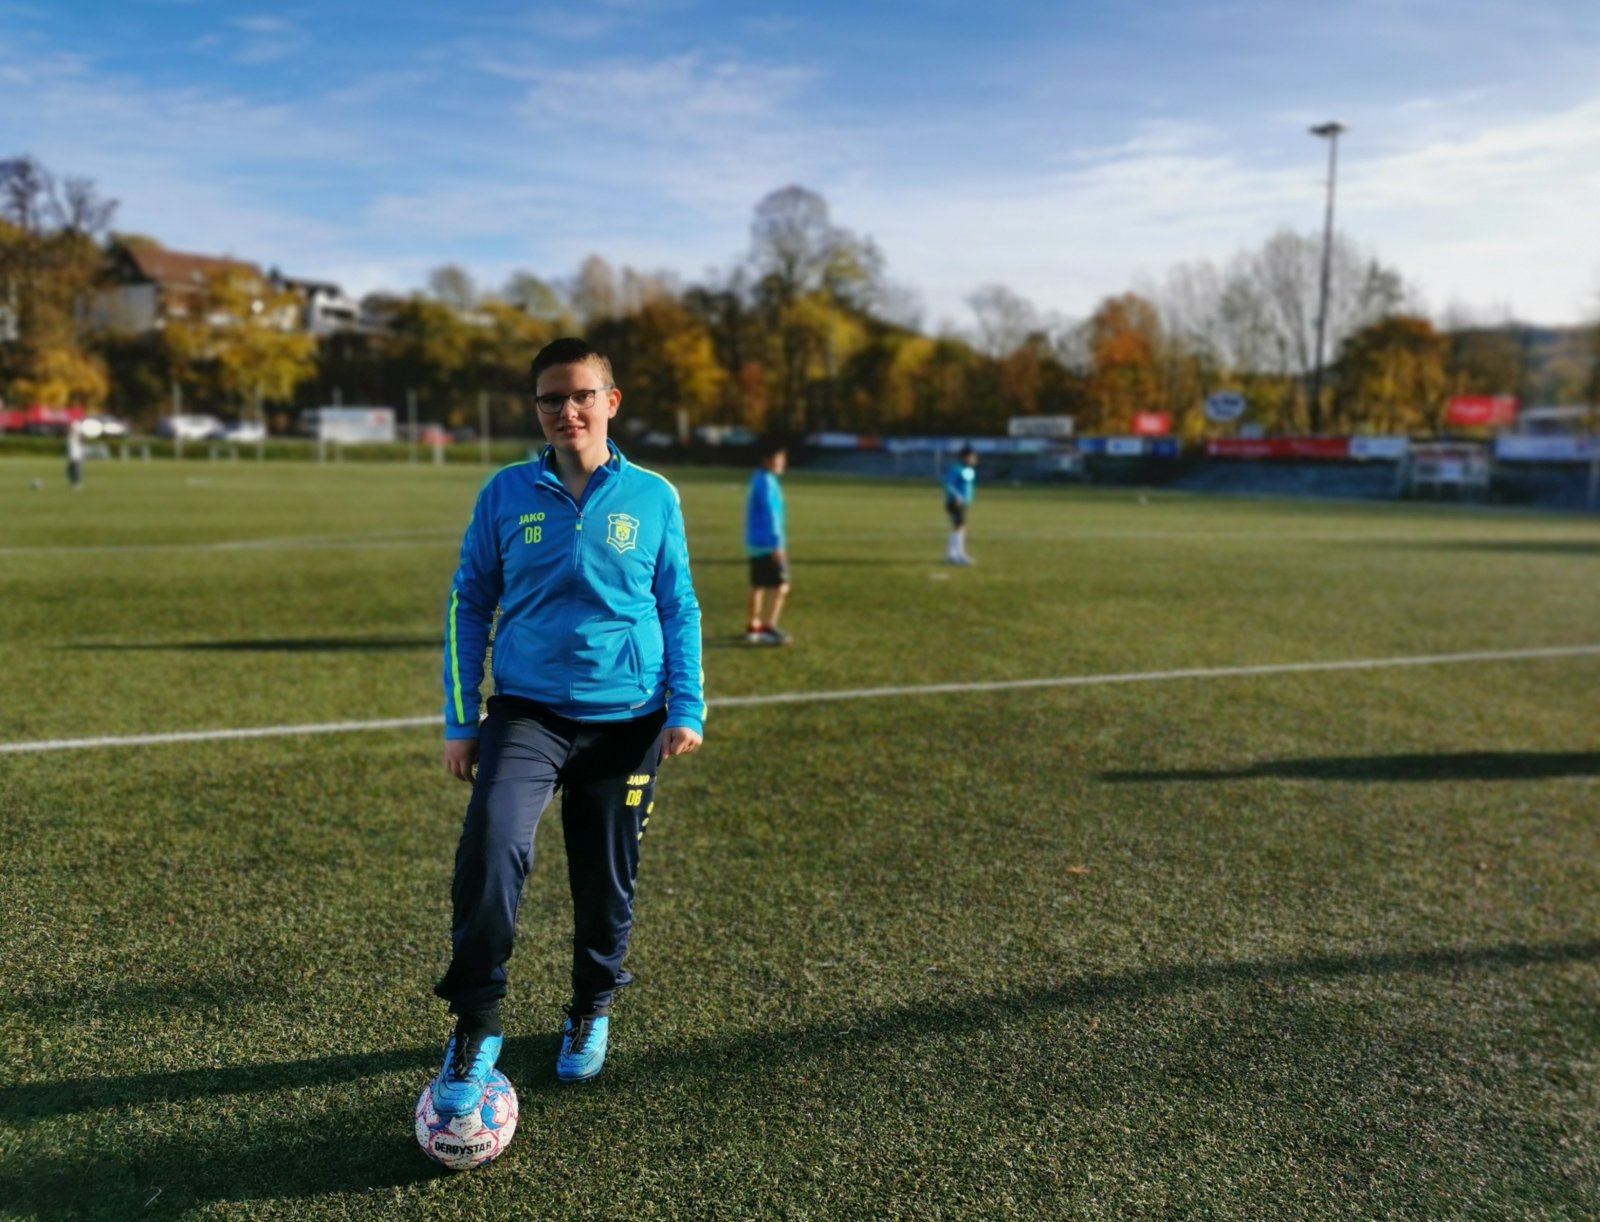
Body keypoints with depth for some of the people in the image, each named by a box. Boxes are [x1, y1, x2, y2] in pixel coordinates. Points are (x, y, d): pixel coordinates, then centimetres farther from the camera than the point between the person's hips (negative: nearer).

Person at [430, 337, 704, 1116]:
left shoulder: (653, 498, 1)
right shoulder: (507, 493, 1)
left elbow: (679, 608, 7)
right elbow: (469, 603, 6)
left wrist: (686, 707, -1)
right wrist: (459, 719, 3)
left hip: (626, 718, 1)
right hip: (528, 710, 0)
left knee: (607, 878, 9)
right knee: (491, 842, -23)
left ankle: (592, 1010, 36)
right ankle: (476, 1023, -6)